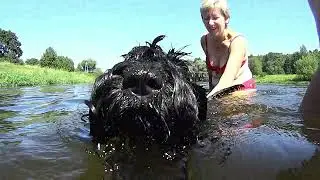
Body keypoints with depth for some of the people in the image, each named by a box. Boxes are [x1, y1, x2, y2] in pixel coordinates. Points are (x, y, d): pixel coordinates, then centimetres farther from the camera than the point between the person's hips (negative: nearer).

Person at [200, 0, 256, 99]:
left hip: (243, 90, -5)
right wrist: (211, 91, 5)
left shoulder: (238, 41, -20)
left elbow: (227, 79, -34)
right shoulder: (204, 40, -4)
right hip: (217, 92, 5)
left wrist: (207, 99, -48)